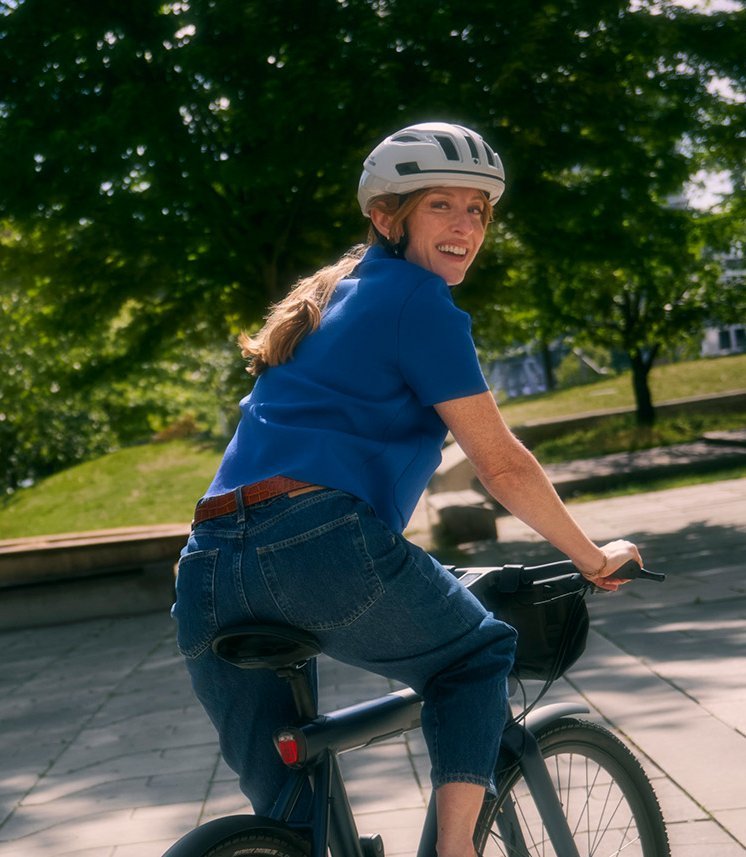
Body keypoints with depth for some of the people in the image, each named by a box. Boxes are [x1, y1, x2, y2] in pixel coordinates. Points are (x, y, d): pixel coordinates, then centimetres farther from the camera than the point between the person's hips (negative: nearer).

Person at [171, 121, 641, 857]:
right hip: (321, 546, -7)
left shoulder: (332, 298, 29)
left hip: (209, 572, 7)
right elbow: (502, 468, 1)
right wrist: (593, 560, 14)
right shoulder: (417, 299, 3)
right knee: (479, 655, 19)